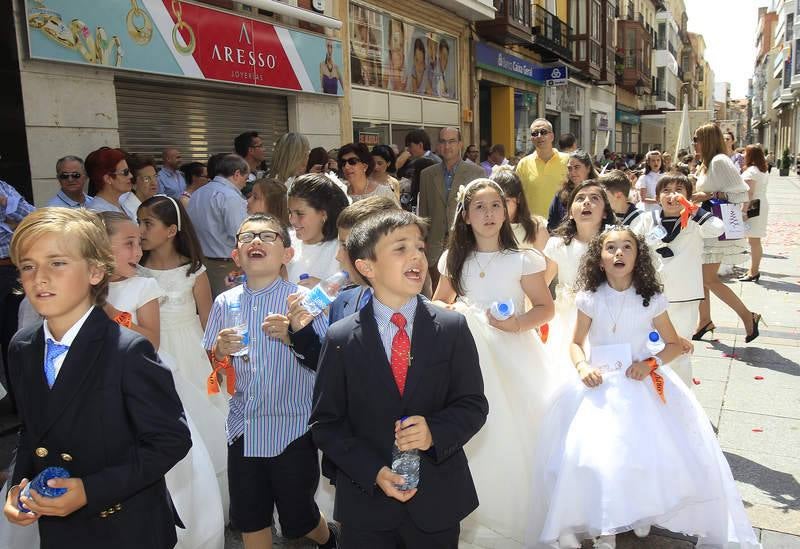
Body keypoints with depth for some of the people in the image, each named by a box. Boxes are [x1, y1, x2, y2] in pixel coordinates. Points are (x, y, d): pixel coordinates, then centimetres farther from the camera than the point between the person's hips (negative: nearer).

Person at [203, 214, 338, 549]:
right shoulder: (225, 303, 0)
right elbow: (211, 369, 9)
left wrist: (294, 337, -25)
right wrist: (220, 352, -12)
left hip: (292, 429, -3)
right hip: (243, 429, 4)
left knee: (298, 520, 13)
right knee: (249, 521, 17)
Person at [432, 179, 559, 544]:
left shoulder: (522, 260, -5)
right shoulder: (454, 259, 5)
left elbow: (545, 307, -1)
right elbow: (439, 303, 17)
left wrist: (519, 324, -18)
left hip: (511, 353, -3)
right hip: (467, 351, 3)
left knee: (512, 431, -4)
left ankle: (517, 513, 19)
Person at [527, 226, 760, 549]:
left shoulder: (651, 300, -3)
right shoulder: (590, 299, -3)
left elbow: (673, 344, 6)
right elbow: (576, 343, 6)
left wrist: (651, 363, -12)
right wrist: (582, 366, -14)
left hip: (643, 384, 0)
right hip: (601, 385, 0)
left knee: (652, 447, -10)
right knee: (594, 453, -11)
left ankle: (642, 513, 20)